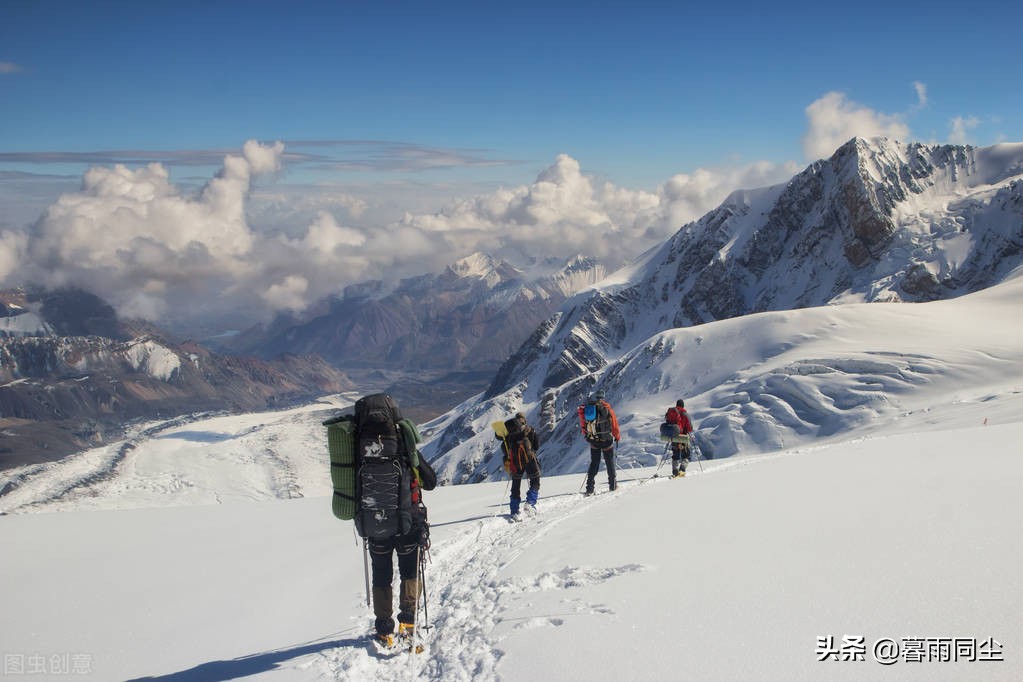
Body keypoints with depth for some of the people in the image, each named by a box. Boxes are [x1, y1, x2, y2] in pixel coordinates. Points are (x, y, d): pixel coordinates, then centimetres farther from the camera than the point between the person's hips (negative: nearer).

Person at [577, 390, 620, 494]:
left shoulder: (585, 409, 0)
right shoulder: (606, 408, -8)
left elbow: (583, 426, 5)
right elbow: (614, 424, -1)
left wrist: (587, 436, 20)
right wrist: (617, 437, 15)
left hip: (593, 441, 3)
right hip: (606, 440, -3)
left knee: (594, 463, 10)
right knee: (609, 462, 12)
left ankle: (589, 488, 1)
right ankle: (612, 485, 19)